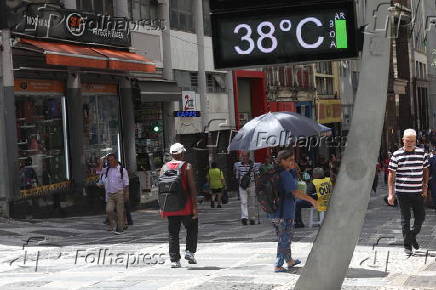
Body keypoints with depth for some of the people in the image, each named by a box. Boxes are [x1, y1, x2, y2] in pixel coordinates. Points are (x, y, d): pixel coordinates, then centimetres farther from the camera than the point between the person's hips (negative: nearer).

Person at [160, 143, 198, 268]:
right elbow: (192, 187, -10)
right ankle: (190, 251, 2)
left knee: (173, 233, 7)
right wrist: (195, 206, -8)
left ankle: (174, 259, 4)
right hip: (185, 206, -3)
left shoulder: (164, 167, 7)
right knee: (192, 228, 16)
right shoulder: (187, 166, -4)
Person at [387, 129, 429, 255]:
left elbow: (425, 170, 14)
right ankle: (407, 245, 12)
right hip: (402, 192, -3)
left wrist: (425, 187, 5)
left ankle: (413, 235, 32)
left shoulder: (422, 153, 4)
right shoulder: (397, 155, -4)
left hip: (418, 192, 3)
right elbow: (391, 175, -2)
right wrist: (390, 194, -7)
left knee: (421, 216, 5)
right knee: (405, 219, 3)